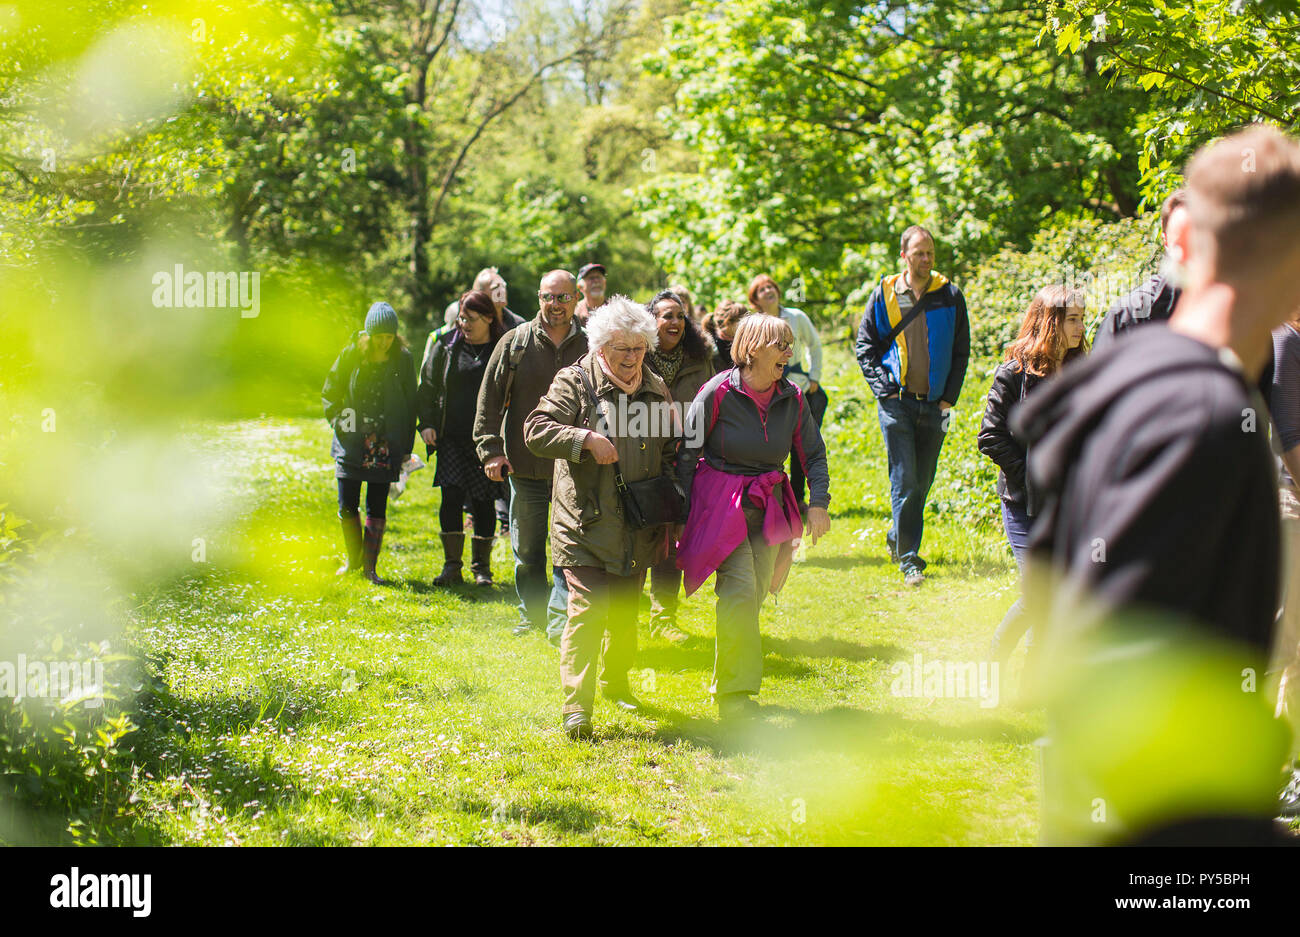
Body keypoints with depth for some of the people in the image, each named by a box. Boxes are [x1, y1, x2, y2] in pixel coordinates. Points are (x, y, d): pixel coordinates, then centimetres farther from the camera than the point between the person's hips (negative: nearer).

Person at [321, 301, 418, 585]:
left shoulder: (403, 359, -1)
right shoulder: (351, 355, -1)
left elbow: (410, 404, 5)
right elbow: (329, 393, 10)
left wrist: (406, 447, 3)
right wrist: (339, 422, -2)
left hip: (385, 445, 0)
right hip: (352, 443, 1)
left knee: (377, 508, 1)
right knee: (347, 507, 1)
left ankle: (370, 565, 11)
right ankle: (354, 558, 23)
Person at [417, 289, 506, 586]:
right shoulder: (447, 346, 7)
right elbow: (427, 387, 12)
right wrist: (426, 423, 0)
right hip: (452, 438, 1)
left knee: (483, 502, 3)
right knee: (451, 497, -8)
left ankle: (481, 567, 15)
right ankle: (452, 566, -2)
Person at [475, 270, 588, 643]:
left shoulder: (589, 347, 2)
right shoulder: (515, 343, 3)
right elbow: (489, 399, 5)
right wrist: (491, 450, -2)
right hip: (525, 466, 1)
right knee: (526, 548, 11)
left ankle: (560, 620, -2)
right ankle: (532, 613, 27)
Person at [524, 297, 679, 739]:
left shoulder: (656, 389, 10)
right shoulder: (575, 383, -5)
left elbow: (670, 452, 19)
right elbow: (536, 430, -12)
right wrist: (586, 440, -24)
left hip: (637, 531, 5)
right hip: (586, 525, -5)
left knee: (625, 613, 17)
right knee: (587, 611, -13)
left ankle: (616, 683, 39)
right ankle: (576, 707, -12)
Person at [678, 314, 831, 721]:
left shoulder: (791, 398, 2)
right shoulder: (718, 393, -12)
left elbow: (814, 454, 13)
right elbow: (688, 452, -5)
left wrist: (819, 502, -1)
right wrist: (683, 511, -5)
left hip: (768, 508, 5)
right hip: (722, 504, -5)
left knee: (753, 598, 5)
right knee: (739, 592, -17)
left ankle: (727, 683, 21)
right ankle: (735, 695, -12)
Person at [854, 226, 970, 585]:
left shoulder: (949, 296, 6)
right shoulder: (884, 295, 3)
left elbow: (961, 351, 11)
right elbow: (865, 347, 6)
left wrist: (949, 397, 2)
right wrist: (884, 390, -4)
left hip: (934, 404, 2)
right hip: (897, 403, -2)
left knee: (922, 481, 9)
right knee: (904, 481, -9)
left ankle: (898, 538, 31)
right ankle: (909, 560, -7)